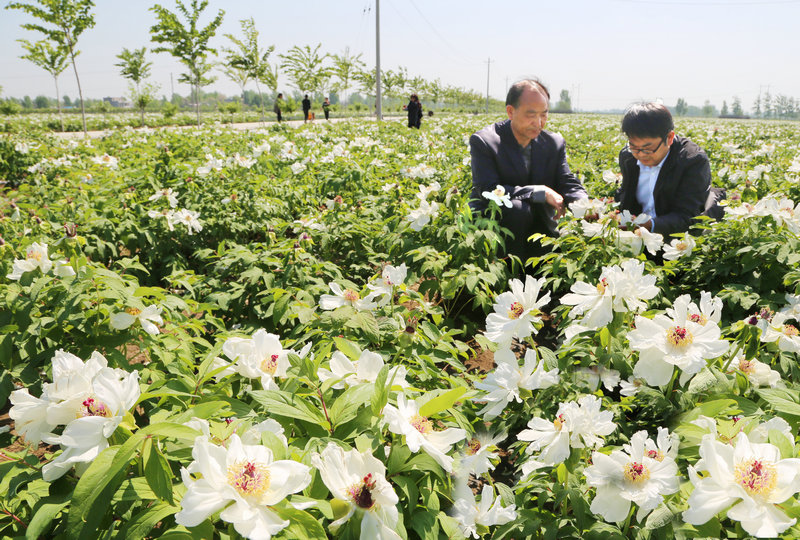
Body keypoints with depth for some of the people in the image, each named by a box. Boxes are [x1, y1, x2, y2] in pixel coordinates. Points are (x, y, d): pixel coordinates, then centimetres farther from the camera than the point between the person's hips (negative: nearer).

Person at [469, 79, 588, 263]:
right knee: (517, 209, -35)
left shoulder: (555, 143, 3)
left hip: (538, 225, 5)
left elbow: (569, 185, -1)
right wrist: (541, 192, -27)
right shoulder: (483, 141, -13)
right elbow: (488, 191, -23)